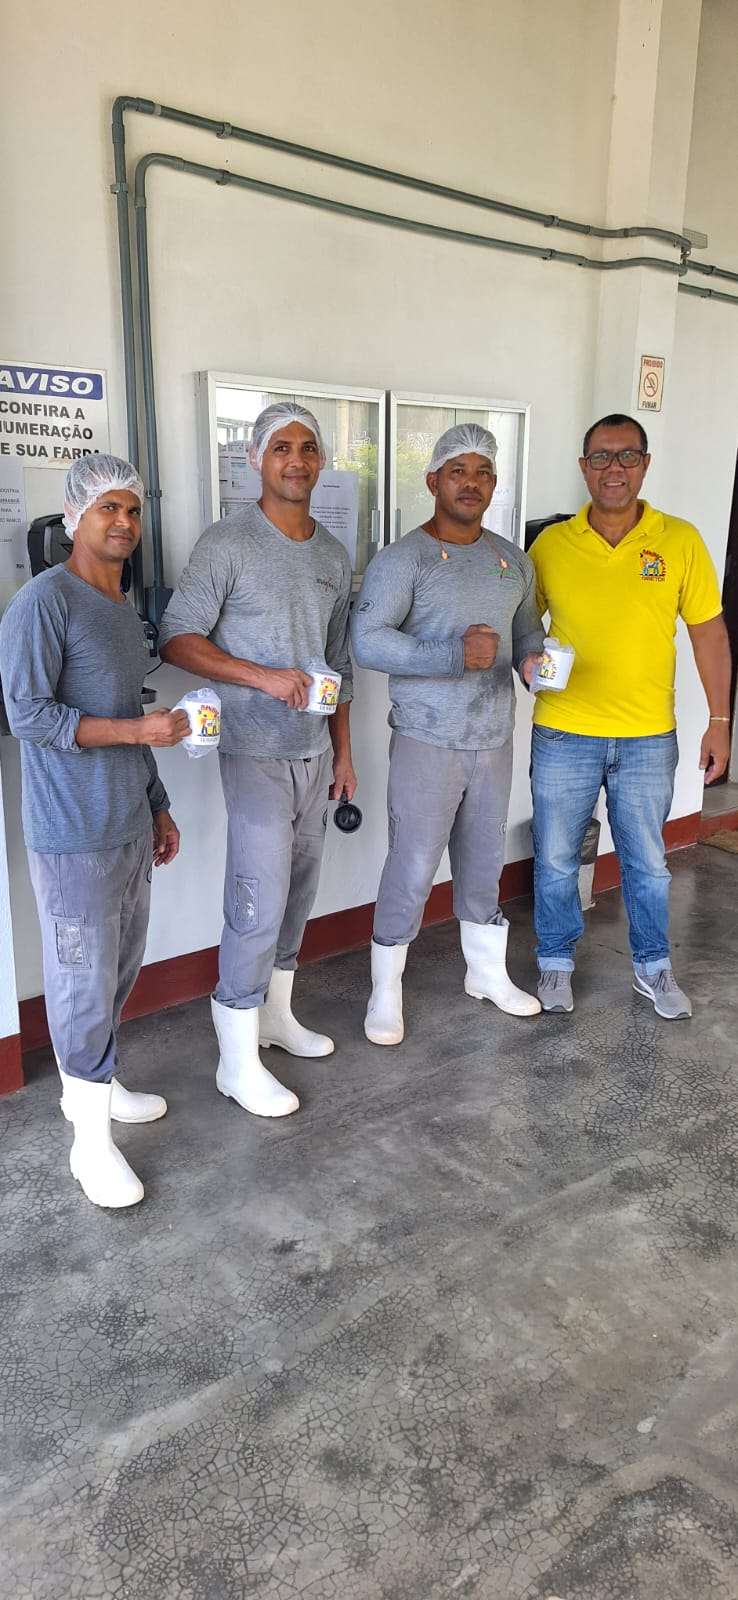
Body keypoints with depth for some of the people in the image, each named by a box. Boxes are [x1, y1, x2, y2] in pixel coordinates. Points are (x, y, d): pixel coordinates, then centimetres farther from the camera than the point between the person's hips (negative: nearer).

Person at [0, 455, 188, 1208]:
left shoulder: (123, 607, 13)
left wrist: (157, 805, 18)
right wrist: (138, 729, -23)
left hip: (130, 825, 8)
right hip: (73, 834, -8)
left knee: (121, 965, 17)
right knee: (83, 978, 1)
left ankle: (95, 1084, 36)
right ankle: (90, 1137, 14)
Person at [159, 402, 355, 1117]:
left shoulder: (334, 554, 11)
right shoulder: (227, 543, -9)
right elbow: (177, 637, -12)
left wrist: (342, 750, 16)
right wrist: (263, 675, -23)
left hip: (314, 752, 7)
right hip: (257, 755, -7)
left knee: (299, 890, 15)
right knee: (259, 902, -6)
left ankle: (276, 1014, 33)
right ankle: (238, 1060, 7)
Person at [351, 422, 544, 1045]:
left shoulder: (513, 560, 10)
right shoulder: (403, 559, -10)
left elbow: (528, 628, 21)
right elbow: (367, 642, -18)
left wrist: (534, 657, -3)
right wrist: (454, 656, -28)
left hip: (494, 741, 6)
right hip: (427, 742, -5)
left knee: (484, 863, 18)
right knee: (412, 869, -1)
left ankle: (488, 973, 36)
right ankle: (385, 991, 17)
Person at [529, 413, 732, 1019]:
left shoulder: (680, 540, -2)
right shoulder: (550, 544, -2)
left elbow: (709, 633, 3)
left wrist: (720, 722, 1)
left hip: (648, 739, 0)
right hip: (564, 735, 0)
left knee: (647, 863, 14)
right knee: (556, 860, 11)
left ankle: (653, 967, 34)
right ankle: (556, 964, 31)